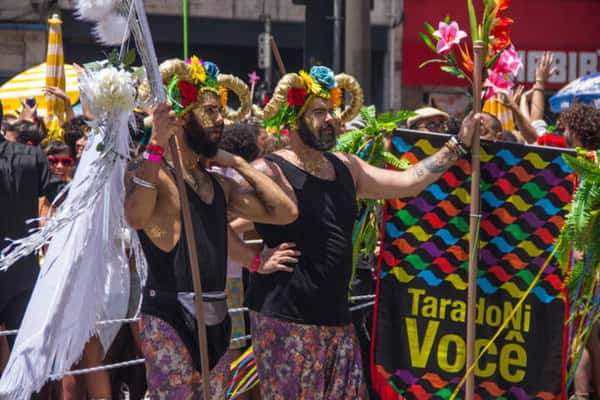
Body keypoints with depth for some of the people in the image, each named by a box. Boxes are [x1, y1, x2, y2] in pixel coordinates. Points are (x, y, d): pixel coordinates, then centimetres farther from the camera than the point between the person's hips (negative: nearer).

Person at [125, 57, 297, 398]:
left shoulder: (220, 185, 16)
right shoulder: (153, 174, -8)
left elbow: (285, 211, 11)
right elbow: (136, 217, -30)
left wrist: (239, 164, 9)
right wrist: (157, 143, -30)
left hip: (216, 318, 8)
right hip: (168, 318, -8)